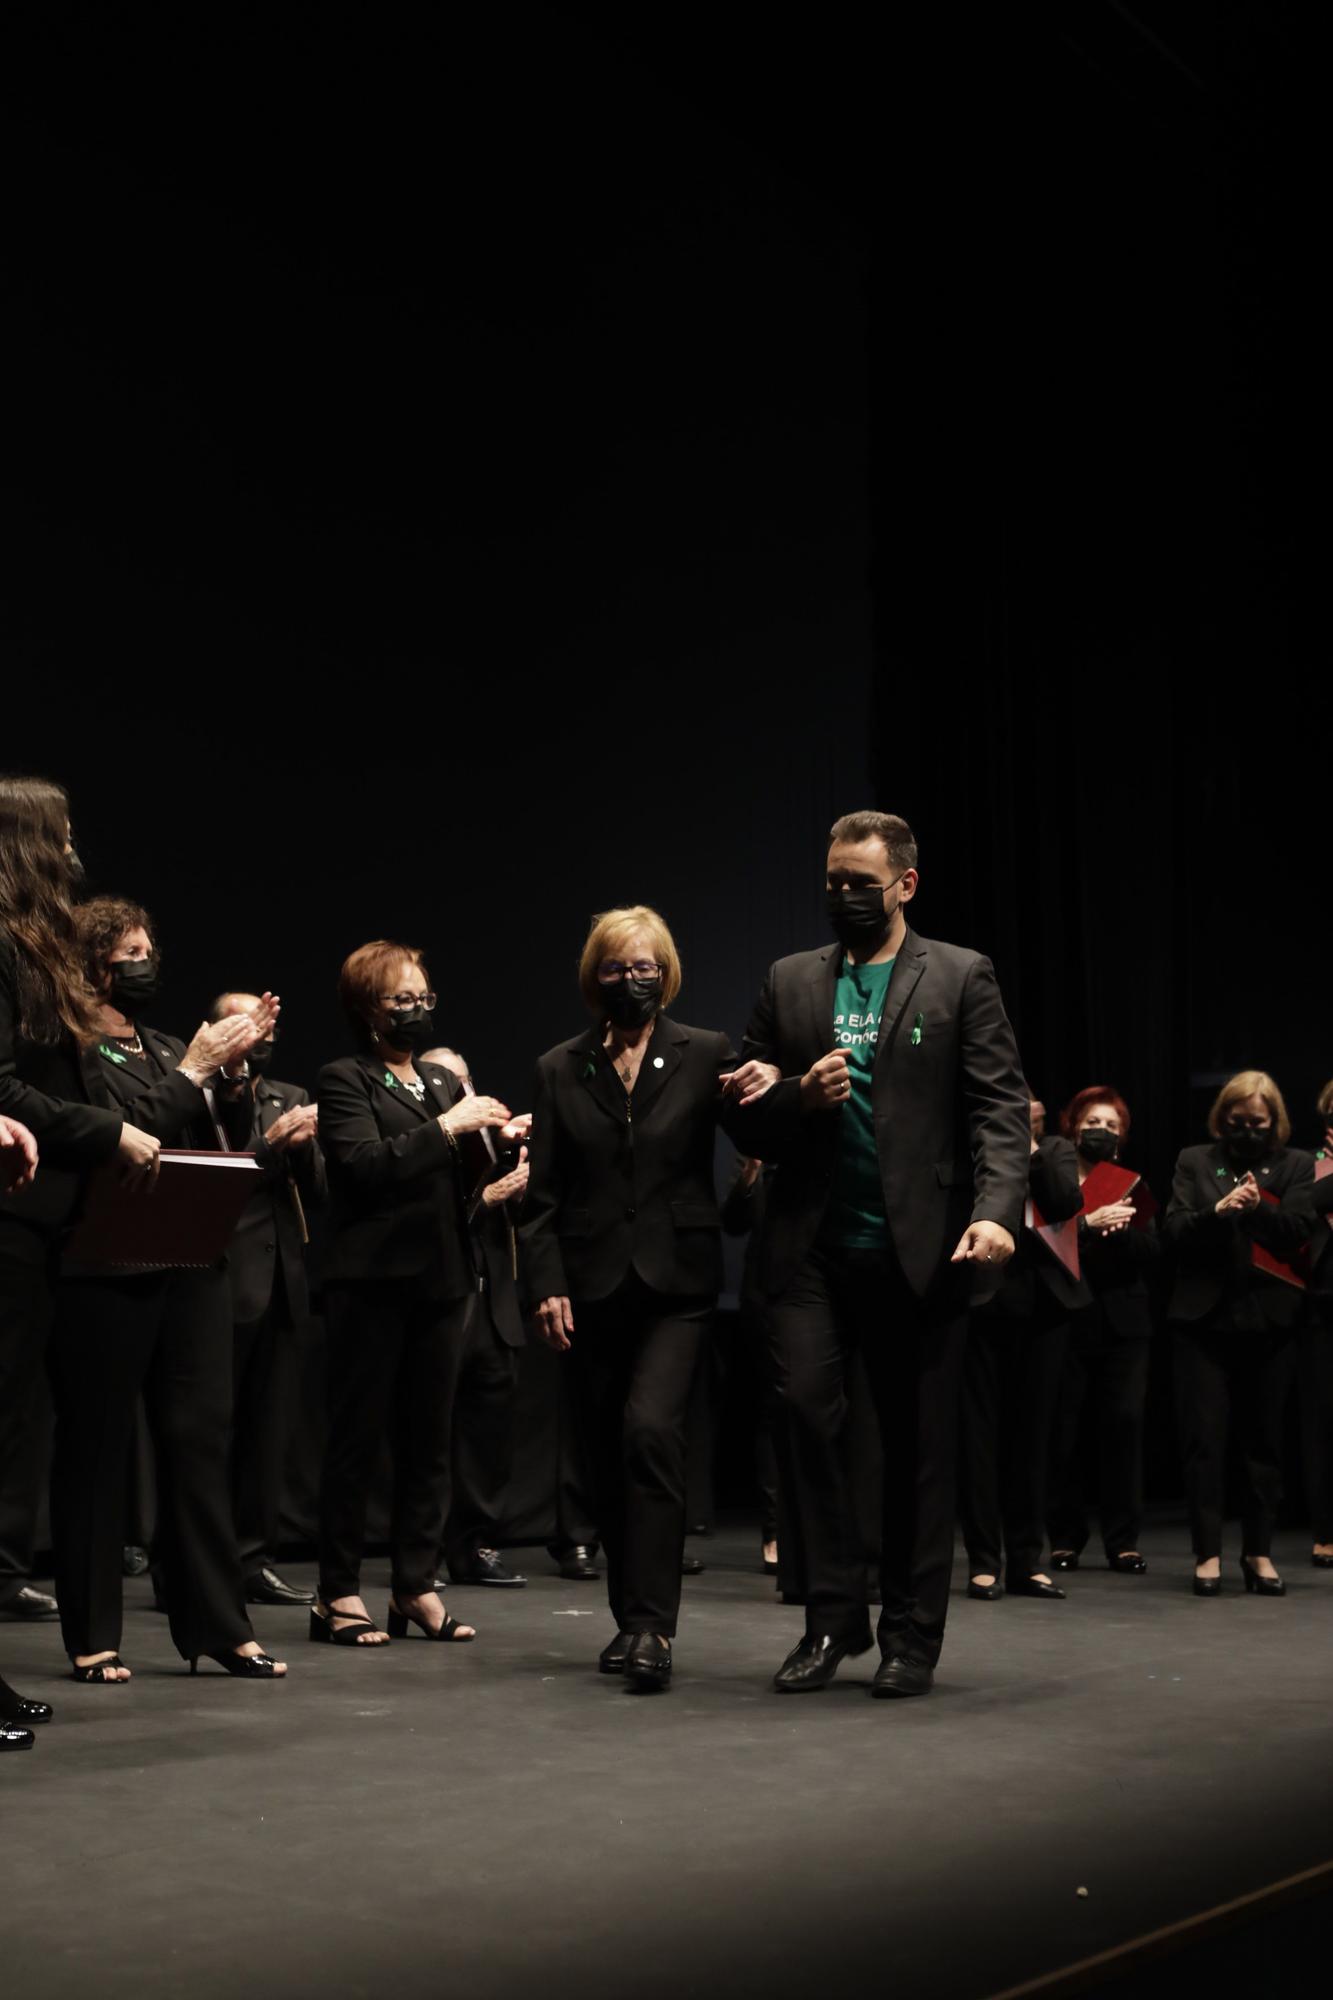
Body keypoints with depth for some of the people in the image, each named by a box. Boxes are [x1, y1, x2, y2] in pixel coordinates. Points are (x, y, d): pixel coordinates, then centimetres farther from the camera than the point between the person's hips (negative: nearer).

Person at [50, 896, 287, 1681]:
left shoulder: (172, 1051, 18)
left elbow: (228, 1143, 13)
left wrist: (234, 1068, -1)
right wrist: (195, 1070, -10)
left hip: (194, 1267, 6)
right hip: (107, 1272, -6)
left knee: (202, 1441, 5)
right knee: (97, 1447, 1)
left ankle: (217, 1625, 9)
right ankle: (93, 1636, 9)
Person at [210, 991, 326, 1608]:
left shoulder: (291, 1100, 17)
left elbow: (319, 1193, 12)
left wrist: (305, 1147, -6)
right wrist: (270, 1145, -21)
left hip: (281, 1284, 7)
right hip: (221, 1283, -6)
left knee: (267, 1429, 8)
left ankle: (254, 1560, 15)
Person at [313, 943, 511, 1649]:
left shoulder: (444, 1082, 19)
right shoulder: (344, 1081, -1)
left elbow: (466, 1180, 16)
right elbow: (367, 1166, -16)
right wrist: (447, 1127, -17)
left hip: (441, 1280, 6)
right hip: (373, 1281, -6)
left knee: (429, 1438, 7)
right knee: (356, 1436, -1)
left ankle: (416, 1587, 13)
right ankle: (338, 1593, 5)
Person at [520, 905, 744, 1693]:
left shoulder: (706, 1054, 5)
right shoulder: (561, 1069, 10)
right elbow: (543, 1191, 7)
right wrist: (547, 1284, -3)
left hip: (677, 1281, -3)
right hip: (594, 1287, 3)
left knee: (650, 1429, -19)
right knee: (610, 1456, 8)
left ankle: (652, 1624, -17)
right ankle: (633, 1619, 21)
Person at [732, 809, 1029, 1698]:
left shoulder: (961, 978, 5)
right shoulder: (789, 982, 14)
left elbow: (1001, 1108, -3)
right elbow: (749, 1122, 14)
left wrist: (997, 1212, -18)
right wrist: (799, 1098, -8)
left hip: (919, 1249, -2)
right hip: (812, 1248, 2)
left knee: (921, 1443, 4)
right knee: (808, 1413, -9)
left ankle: (911, 1635, 15)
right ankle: (834, 1616, 4)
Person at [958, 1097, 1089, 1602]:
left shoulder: (1055, 1150, 10)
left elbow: (1066, 1203, -8)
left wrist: (1028, 1147, -8)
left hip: (1042, 1301, 3)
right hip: (982, 1300, -2)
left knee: (1032, 1428, 7)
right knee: (981, 1428, -1)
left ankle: (1026, 1561, 13)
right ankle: (983, 1561, 3)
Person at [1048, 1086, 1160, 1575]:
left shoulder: (1133, 1187, 14)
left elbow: (1151, 1255, 4)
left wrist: (1122, 1229, -14)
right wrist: (1088, 1224, -22)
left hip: (1123, 1322, 2)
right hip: (1064, 1319, -2)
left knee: (1124, 1423, -4)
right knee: (1061, 1430, -2)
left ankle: (1123, 1541, 3)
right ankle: (1065, 1538, 10)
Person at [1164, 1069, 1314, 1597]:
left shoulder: (1295, 1165, 7)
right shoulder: (1194, 1161, 8)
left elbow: (1298, 1231, -4)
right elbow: (1173, 1230, -1)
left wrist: (1258, 1208, -22)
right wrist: (1218, 1210, -18)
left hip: (1268, 1320, 0)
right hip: (1205, 1317, 0)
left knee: (1263, 1439, 6)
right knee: (1205, 1438, -2)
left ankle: (1258, 1551, 14)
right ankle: (1207, 1553, 2)